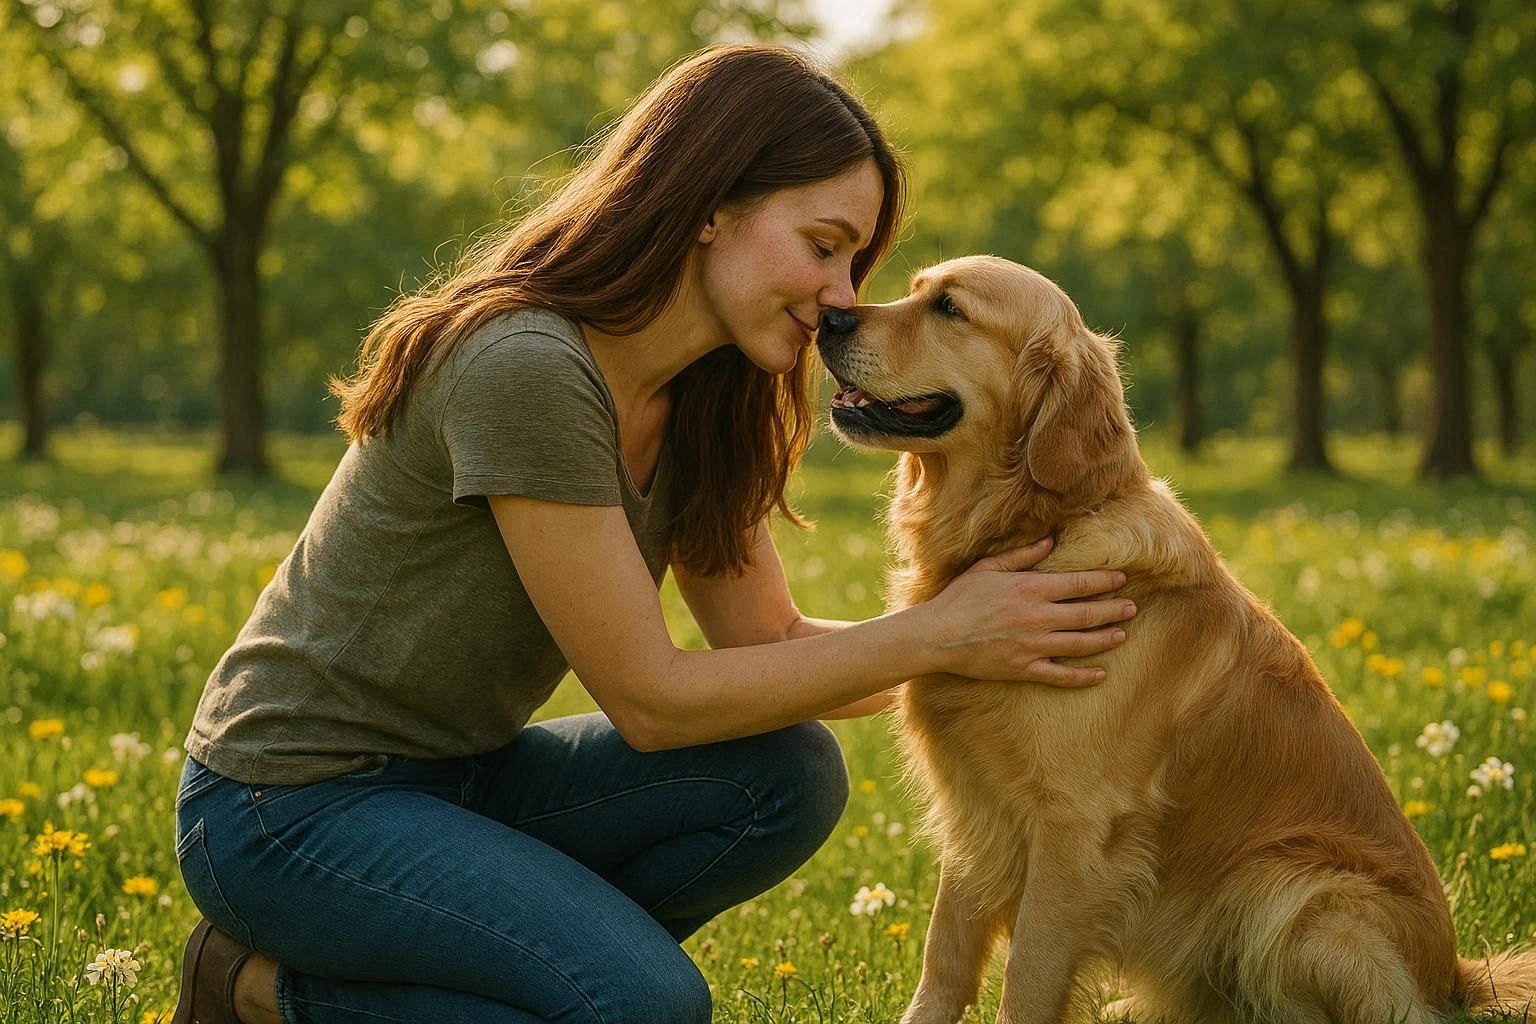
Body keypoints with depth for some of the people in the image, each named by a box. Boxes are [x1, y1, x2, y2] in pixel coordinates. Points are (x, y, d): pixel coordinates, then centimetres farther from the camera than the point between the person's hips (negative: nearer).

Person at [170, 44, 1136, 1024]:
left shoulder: (697, 404, 2)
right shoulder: (524, 366, -26)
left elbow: (769, 641, 5)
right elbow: (650, 699, -22)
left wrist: (994, 640, -8)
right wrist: (933, 635, -19)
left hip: (461, 779, 9)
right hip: (290, 802, -9)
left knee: (791, 777, -10)